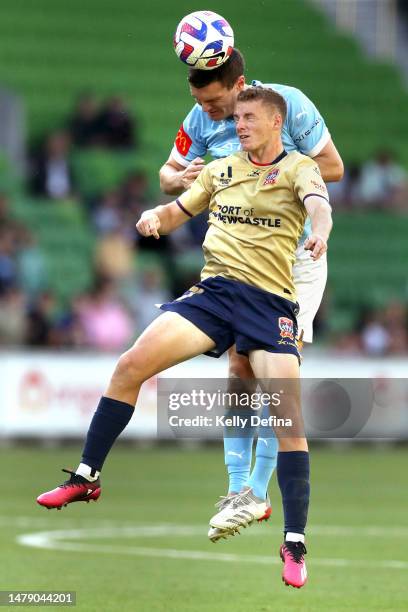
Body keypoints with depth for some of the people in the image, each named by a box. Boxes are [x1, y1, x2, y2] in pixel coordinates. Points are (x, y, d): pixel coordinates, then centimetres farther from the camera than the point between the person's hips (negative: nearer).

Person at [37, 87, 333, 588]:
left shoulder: (297, 168, 3)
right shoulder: (220, 170, 17)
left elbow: (317, 202, -19)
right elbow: (177, 212, 26)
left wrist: (321, 232, -43)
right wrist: (154, 217, 1)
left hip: (269, 302, -4)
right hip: (213, 290, 4)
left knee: (290, 418, -14)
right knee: (131, 365, -10)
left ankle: (295, 545, -7)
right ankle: (87, 477, 4)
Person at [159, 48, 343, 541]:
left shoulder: (290, 103, -16)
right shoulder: (199, 120, -6)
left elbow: (332, 167, -10)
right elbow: (168, 174, 5)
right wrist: (181, 178, -20)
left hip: (298, 255, -3)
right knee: (240, 363, -6)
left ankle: (258, 490, -3)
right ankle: (237, 487, -3)